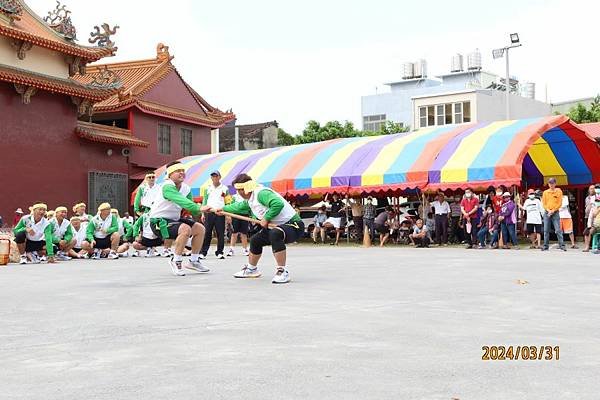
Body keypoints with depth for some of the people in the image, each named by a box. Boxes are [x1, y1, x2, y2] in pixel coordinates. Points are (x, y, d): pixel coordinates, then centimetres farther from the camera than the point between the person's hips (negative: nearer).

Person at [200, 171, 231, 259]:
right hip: (209, 212, 1)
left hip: (220, 213, -1)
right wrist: (203, 213, 6)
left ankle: (219, 252, 7)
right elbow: (204, 201, 13)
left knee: (220, 234, 0)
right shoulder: (207, 188, 13)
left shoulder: (225, 189, 9)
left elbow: (228, 202, 8)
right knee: (207, 233, -4)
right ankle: (203, 252, -2)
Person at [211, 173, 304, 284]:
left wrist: (266, 218, -26)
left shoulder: (261, 193, -21)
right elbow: (240, 206, 32)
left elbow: (278, 204, -36)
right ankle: (251, 269, 41)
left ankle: (283, 272, -33)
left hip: (293, 225, -11)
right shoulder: (250, 200, 11)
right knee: (255, 240, 19)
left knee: (275, 235, -39)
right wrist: (223, 209, 42)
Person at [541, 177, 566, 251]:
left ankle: (562, 245, -8)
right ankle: (546, 246, 6)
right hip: (547, 212, 2)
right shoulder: (545, 192, 9)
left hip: (555, 212, -2)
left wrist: (553, 210, -11)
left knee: (558, 230, -8)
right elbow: (544, 203, 6)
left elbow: (560, 203, -1)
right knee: (546, 230, 2)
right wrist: (548, 210, -9)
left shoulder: (559, 191, 3)